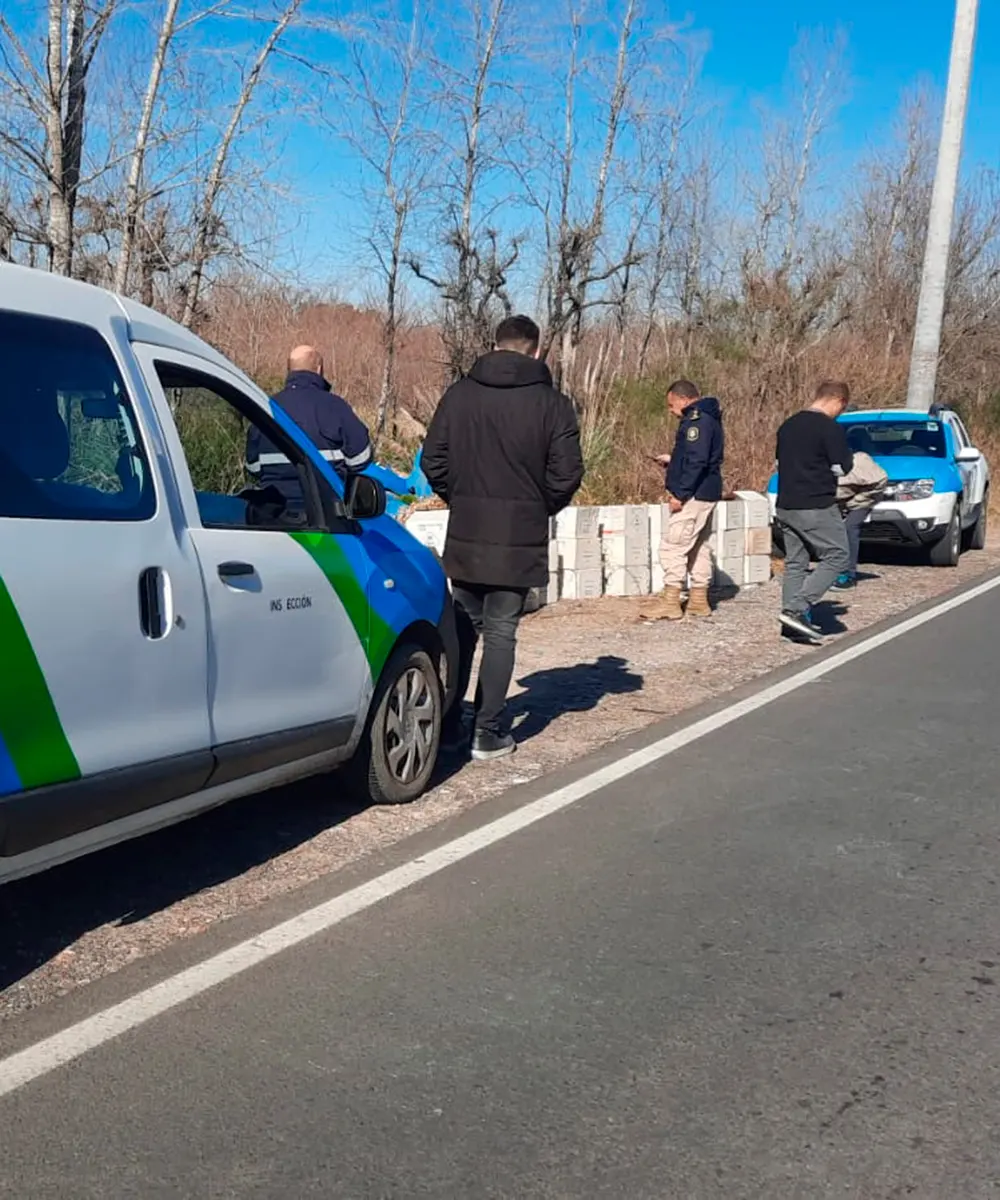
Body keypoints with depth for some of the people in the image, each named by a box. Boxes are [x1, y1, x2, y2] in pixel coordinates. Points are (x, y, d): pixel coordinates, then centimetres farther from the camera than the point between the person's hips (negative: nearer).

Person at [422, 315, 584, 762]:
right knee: (501, 632, 5)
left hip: (465, 535, 2)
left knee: (462, 627, 16)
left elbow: (432, 462, 0)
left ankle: (448, 723, 19)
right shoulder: (552, 403, -4)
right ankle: (489, 733, 7)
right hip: (520, 538, -2)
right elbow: (566, 474, -7)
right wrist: (539, 509, 11)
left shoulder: (459, 393, 1)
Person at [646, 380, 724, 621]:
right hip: (707, 494, 11)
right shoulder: (708, 418, 16)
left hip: (693, 495, -11)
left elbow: (697, 461, -24)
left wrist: (680, 494, -23)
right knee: (699, 546, 15)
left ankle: (671, 603, -6)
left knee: (672, 547, -7)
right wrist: (672, 460, 19)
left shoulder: (697, 420, -16)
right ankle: (699, 601, 22)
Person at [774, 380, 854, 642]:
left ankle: (792, 615, 11)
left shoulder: (788, 426, 12)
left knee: (795, 562, 13)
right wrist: (847, 455, 9)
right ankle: (798, 609, -10)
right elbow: (841, 468, -10)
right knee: (837, 557, 1)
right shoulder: (831, 428, -12)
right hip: (816, 508, -8)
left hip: (785, 506, 8)